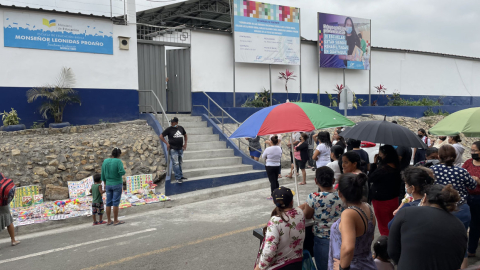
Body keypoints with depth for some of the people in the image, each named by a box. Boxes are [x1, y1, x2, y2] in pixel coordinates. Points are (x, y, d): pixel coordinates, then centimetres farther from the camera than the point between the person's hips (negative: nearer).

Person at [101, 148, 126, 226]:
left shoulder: (105, 161, 4)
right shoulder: (118, 161, -12)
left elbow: (103, 175, 8)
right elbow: (122, 172, -24)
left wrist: (105, 184, 16)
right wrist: (123, 171, -1)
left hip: (108, 185, 5)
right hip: (117, 184, -5)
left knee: (109, 203, 8)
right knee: (116, 203, -1)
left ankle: (109, 221, 14)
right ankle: (116, 221, 3)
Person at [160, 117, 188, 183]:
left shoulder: (181, 128, 4)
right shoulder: (169, 129, -8)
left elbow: (185, 135, 21)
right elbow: (161, 136, -5)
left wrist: (185, 143, 11)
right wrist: (167, 143, -10)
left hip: (180, 148, 5)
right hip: (173, 149, -5)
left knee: (180, 163, 14)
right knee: (175, 163, -5)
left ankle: (180, 176, 25)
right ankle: (178, 178, -1)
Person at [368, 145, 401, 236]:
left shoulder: (382, 169, -26)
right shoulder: (396, 167, -2)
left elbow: (370, 179, -14)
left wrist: (374, 163, -11)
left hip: (381, 201, -8)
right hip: (394, 199, 8)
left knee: (383, 226, 7)